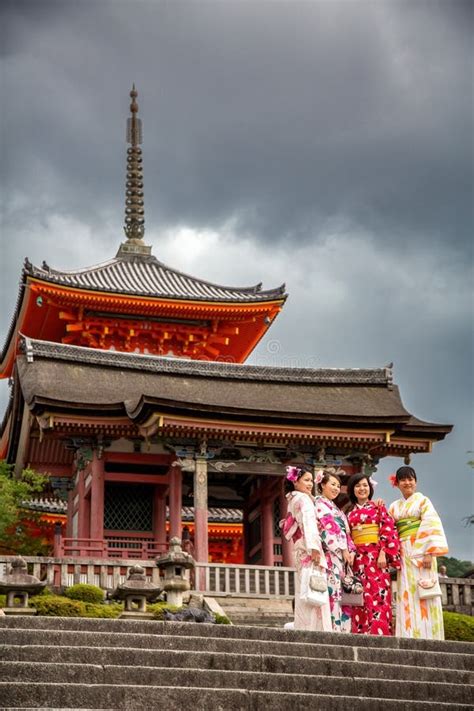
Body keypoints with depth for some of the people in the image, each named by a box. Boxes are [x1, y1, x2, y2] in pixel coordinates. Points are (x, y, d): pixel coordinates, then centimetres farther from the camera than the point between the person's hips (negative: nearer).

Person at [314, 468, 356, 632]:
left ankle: (344, 630, 1)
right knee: (333, 593, -14)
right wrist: (343, 550, -12)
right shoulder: (320, 503, -1)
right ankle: (334, 630, -16)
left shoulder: (334, 508, 26)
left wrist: (351, 550, 5)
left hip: (343, 556, 9)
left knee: (344, 595, 2)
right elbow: (328, 528, -11)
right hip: (331, 555, -9)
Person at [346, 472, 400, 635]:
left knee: (377, 595, -12)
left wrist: (383, 553, -13)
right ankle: (361, 635, -2)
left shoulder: (378, 507, 7)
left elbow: (388, 531, -2)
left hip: (375, 556, -4)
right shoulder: (350, 512, 17)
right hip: (357, 558, 4)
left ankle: (378, 633, -17)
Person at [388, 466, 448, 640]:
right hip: (403, 554, 4)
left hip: (421, 552, -4)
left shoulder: (422, 500, 4)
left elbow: (431, 527, -7)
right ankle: (410, 636, -4)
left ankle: (427, 637, -10)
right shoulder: (394, 507, 18)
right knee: (407, 596, -2)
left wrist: (429, 553, -17)